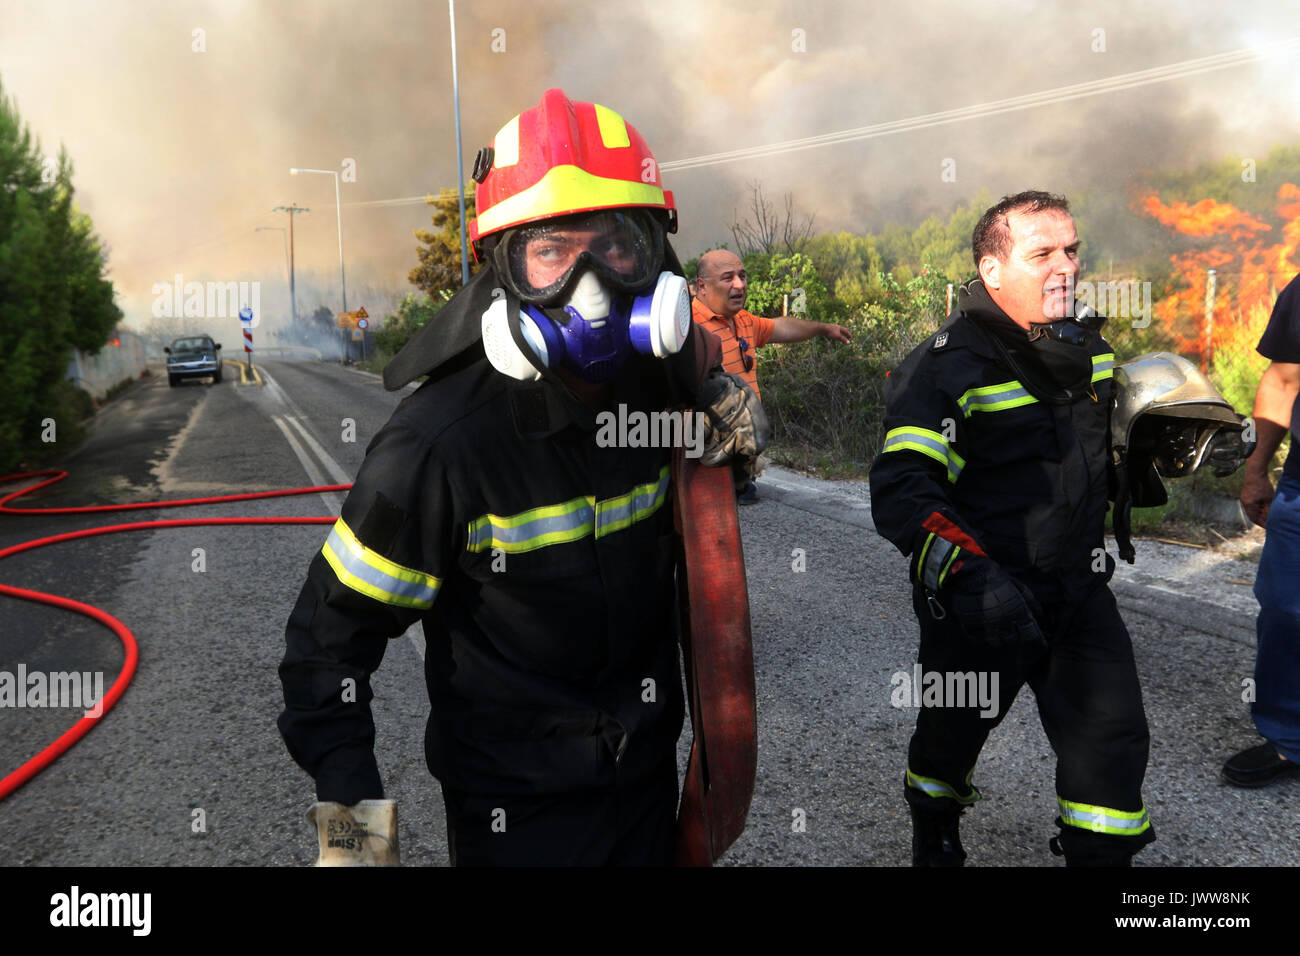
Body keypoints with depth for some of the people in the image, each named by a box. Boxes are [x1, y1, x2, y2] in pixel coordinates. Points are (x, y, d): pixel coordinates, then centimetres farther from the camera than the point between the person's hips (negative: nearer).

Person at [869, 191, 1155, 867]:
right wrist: (968, 573, -43)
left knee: (1113, 734, 0)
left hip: (1077, 586, 5)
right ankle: (932, 836, 45)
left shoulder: (1088, 350, 5)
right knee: (954, 729, 15)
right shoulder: (948, 366, -19)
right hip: (980, 599, -5)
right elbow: (901, 488, -30)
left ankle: (1101, 853, 24)